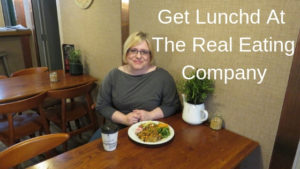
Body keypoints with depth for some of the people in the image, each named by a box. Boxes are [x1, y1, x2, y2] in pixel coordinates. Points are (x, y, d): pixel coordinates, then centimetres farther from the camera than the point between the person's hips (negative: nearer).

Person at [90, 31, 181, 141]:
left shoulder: (162, 76, -3)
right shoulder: (114, 75, 3)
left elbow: (173, 105, 0)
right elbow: (101, 105, 5)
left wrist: (150, 115, -15)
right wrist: (124, 119, -10)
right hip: (116, 128, 2)